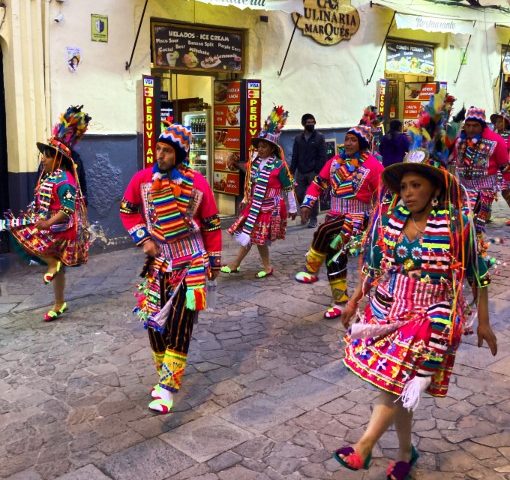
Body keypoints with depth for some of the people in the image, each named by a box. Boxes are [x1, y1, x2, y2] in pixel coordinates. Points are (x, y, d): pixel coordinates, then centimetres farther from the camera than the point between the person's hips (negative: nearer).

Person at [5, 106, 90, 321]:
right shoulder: (48, 176, 9)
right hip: (50, 227, 9)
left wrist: (47, 223, -33)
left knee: (22, 234, -21)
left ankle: (52, 262, -5)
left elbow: (68, 209, -26)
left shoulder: (63, 181, -19)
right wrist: (29, 217, 13)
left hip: (59, 229, -9)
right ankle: (59, 304, 27)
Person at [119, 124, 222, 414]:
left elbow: (212, 225, 0)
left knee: (179, 324, -9)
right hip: (157, 262, 3)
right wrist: (143, 238, -5)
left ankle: (168, 388, -6)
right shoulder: (143, 179, -5)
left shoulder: (198, 183, -10)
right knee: (154, 321, 8)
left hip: (191, 263, -3)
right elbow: (127, 210, 9)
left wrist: (214, 262, 6)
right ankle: (165, 374, 28)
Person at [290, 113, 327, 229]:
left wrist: (319, 171, -12)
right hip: (301, 172, 3)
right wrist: (292, 171, 4)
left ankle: (313, 219, 8)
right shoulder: (298, 138, 12)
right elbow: (295, 156, 12)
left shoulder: (319, 137, 2)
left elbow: (322, 156, -3)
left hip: (314, 172, -3)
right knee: (299, 195, 2)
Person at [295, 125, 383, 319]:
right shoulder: (335, 161, 5)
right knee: (335, 257, 7)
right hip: (335, 214, 6)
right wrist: (307, 204, 2)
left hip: (357, 217, -6)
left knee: (324, 233, -30)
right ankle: (340, 302, 19)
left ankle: (311, 270, -8)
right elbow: (319, 182, 11)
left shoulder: (372, 165, -10)